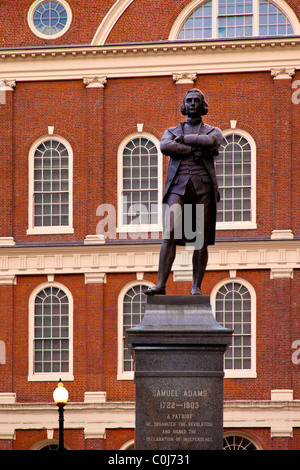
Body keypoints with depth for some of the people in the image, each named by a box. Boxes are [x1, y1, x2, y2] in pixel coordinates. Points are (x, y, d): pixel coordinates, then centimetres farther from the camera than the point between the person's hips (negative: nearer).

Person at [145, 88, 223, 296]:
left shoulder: (214, 132, 16)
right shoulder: (172, 131, 19)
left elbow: (209, 142, -10)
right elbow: (165, 147, -6)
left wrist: (184, 139, 1)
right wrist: (193, 150, -11)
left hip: (203, 187, 0)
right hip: (178, 187, 0)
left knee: (201, 240, -2)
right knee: (169, 235, -14)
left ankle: (196, 287, 3)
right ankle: (161, 285, -18)